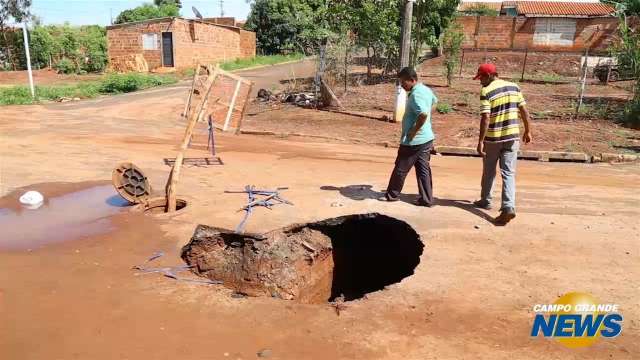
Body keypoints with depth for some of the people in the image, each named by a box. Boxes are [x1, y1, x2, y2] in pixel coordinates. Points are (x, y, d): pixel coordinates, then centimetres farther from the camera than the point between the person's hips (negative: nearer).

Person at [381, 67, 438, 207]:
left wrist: (413, 131, -24)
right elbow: (434, 101, 31)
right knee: (423, 169, 12)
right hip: (426, 138, 9)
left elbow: (423, 114, -36)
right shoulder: (426, 90, 9)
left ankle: (392, 195, 22)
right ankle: (426, 199, 15)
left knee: (401, 168, 7)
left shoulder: (415, 94, -22)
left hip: (413, 140, -9)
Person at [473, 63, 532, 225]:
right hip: (512, 136, 4)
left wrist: (480, 141, -17)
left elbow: (486, 118, -18)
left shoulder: (486, 92, -11)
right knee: (508, 173, 3)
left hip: (493, 138, -4)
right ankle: (508, 207, -10)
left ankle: (485, 201, 32)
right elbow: (524, 111, 6)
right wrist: (527, 131, 16)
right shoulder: (514, 87, 5)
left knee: (489, 172, 16)